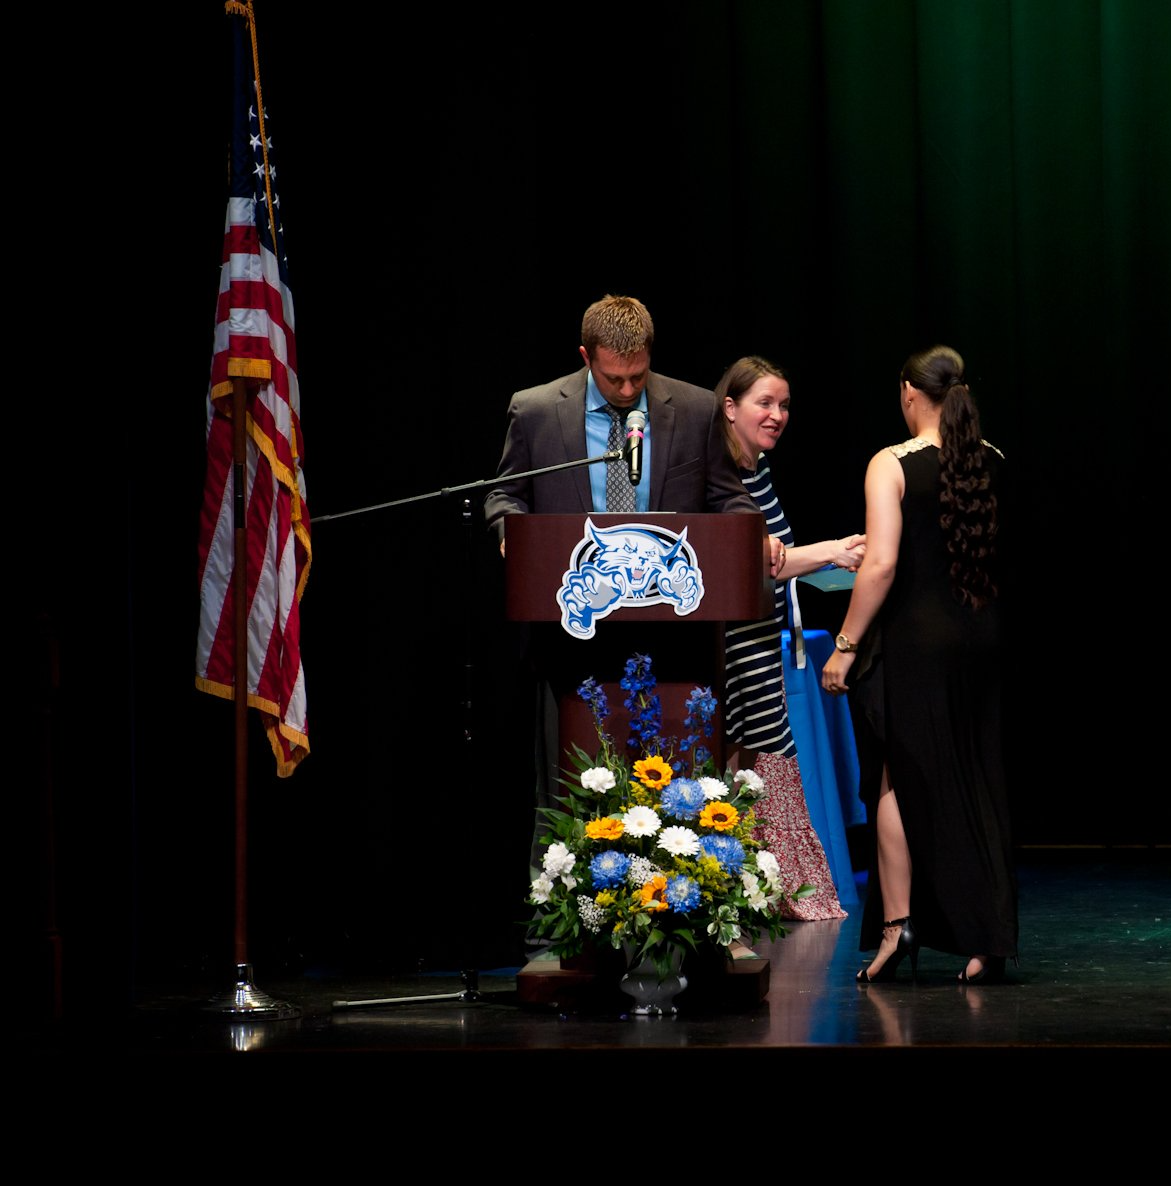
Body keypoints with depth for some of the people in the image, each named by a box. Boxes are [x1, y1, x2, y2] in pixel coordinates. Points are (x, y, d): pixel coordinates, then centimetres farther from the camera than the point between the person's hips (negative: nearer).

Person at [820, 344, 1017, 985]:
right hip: (982, 636, 5)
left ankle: (896, 924, 2)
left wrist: (846, 645, -12)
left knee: (899, 782, 6)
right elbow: (1004, 554, 11)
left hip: (916, 635, -5)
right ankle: (988, 939, 7)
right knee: (979, 785, 7)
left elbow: (881, 565, -17)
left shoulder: (892, 465, -11)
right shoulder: (992, 462, 4)